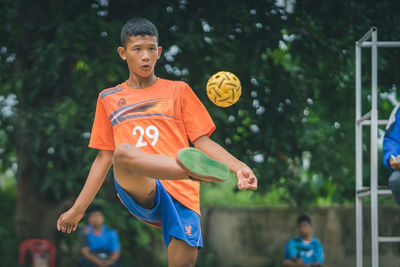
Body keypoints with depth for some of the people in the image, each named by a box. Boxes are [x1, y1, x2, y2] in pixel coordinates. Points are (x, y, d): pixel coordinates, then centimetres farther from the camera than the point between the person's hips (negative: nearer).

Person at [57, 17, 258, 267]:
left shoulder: (178, 91, 18)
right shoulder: (109, 99, 21)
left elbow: (202, 142, 12)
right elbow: (104, 158, 23)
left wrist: (238, 166, -6)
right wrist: (78, 209, 19)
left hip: (181, 194, 1)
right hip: (139, 192, -1)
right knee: (123, 152, -35)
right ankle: (196, 169, -50)